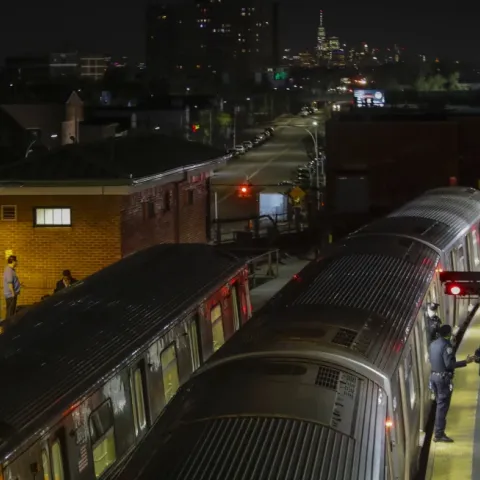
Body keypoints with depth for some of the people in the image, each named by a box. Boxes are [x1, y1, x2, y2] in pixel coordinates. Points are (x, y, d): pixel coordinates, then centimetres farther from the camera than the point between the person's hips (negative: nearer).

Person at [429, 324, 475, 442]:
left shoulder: (433, 344, 7)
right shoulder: (446, 346, -19)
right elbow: (449, 364, -24)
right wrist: (465, 362, -22)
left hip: (433, 375, 9)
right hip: (443, 377, -9)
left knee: (439, 403, 21)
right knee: (443, 405, -5)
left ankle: (438, 427, 31)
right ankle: (439, 434, -6)